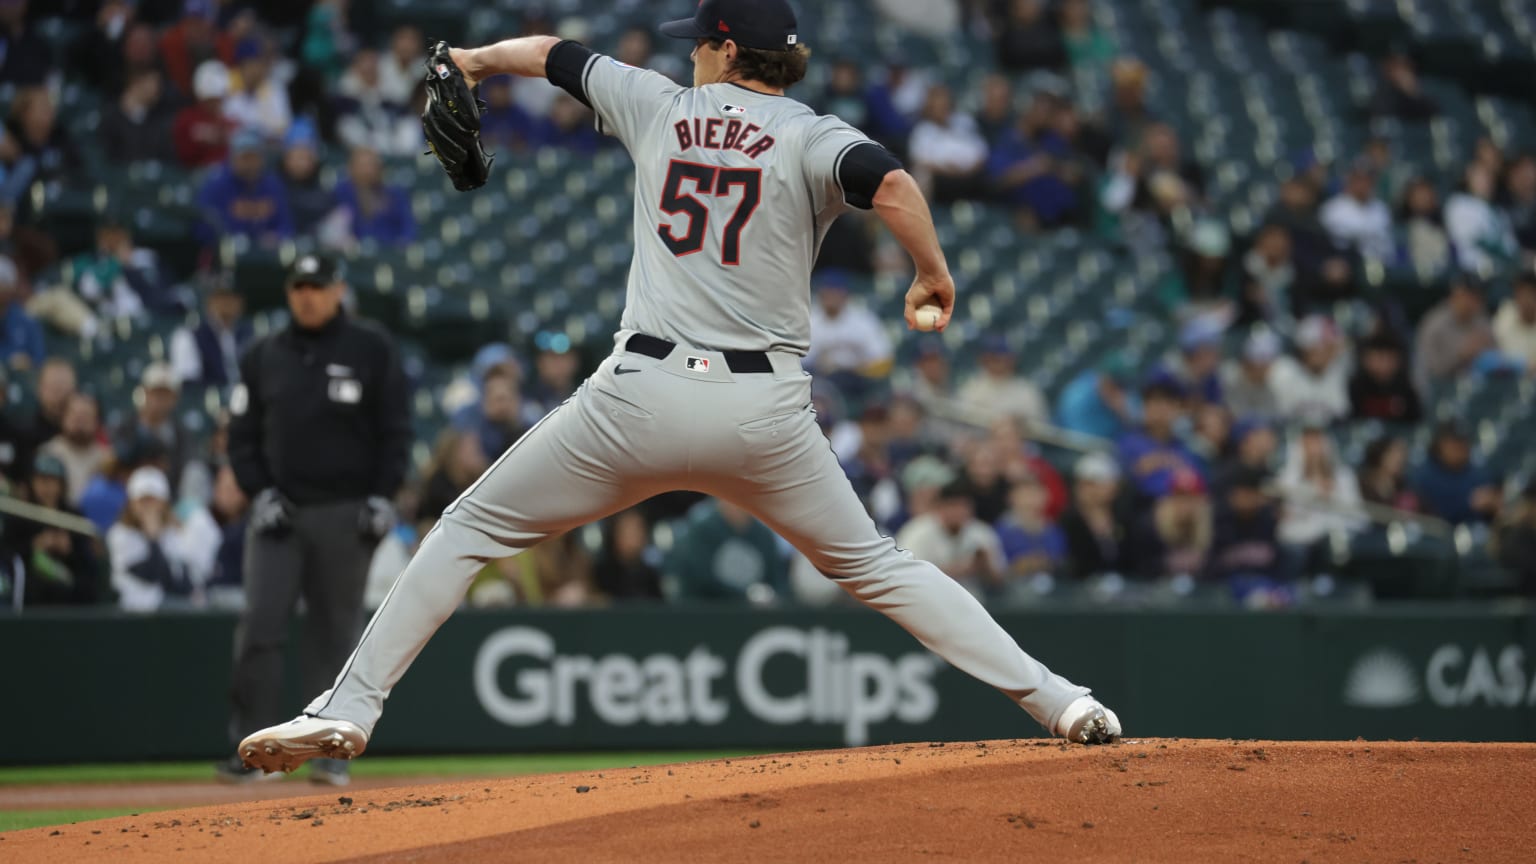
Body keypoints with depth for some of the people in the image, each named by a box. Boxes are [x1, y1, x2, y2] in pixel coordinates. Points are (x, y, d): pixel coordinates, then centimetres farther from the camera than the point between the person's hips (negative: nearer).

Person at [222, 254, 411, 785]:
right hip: (278, 511, 2)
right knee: (260, 626, -9)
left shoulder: (372, 351, 3)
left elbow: (396, 429, 4)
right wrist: (259, 492, -2)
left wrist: (383, 497, -7)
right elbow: (242, 434, 12)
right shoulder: (263, 356, 10)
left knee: (336, 634, 2)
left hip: (345, 513, -2)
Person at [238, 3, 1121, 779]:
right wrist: (934, 274, -2)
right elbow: (891, 182, -19)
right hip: (766, 413, 1)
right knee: (873, 565, 16)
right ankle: (1056, 700, 6)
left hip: (643, 393, 0)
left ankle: (347, 710, 3)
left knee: (473, 528, 12)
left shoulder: (660, 106, 11)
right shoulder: (810, 137, 3)